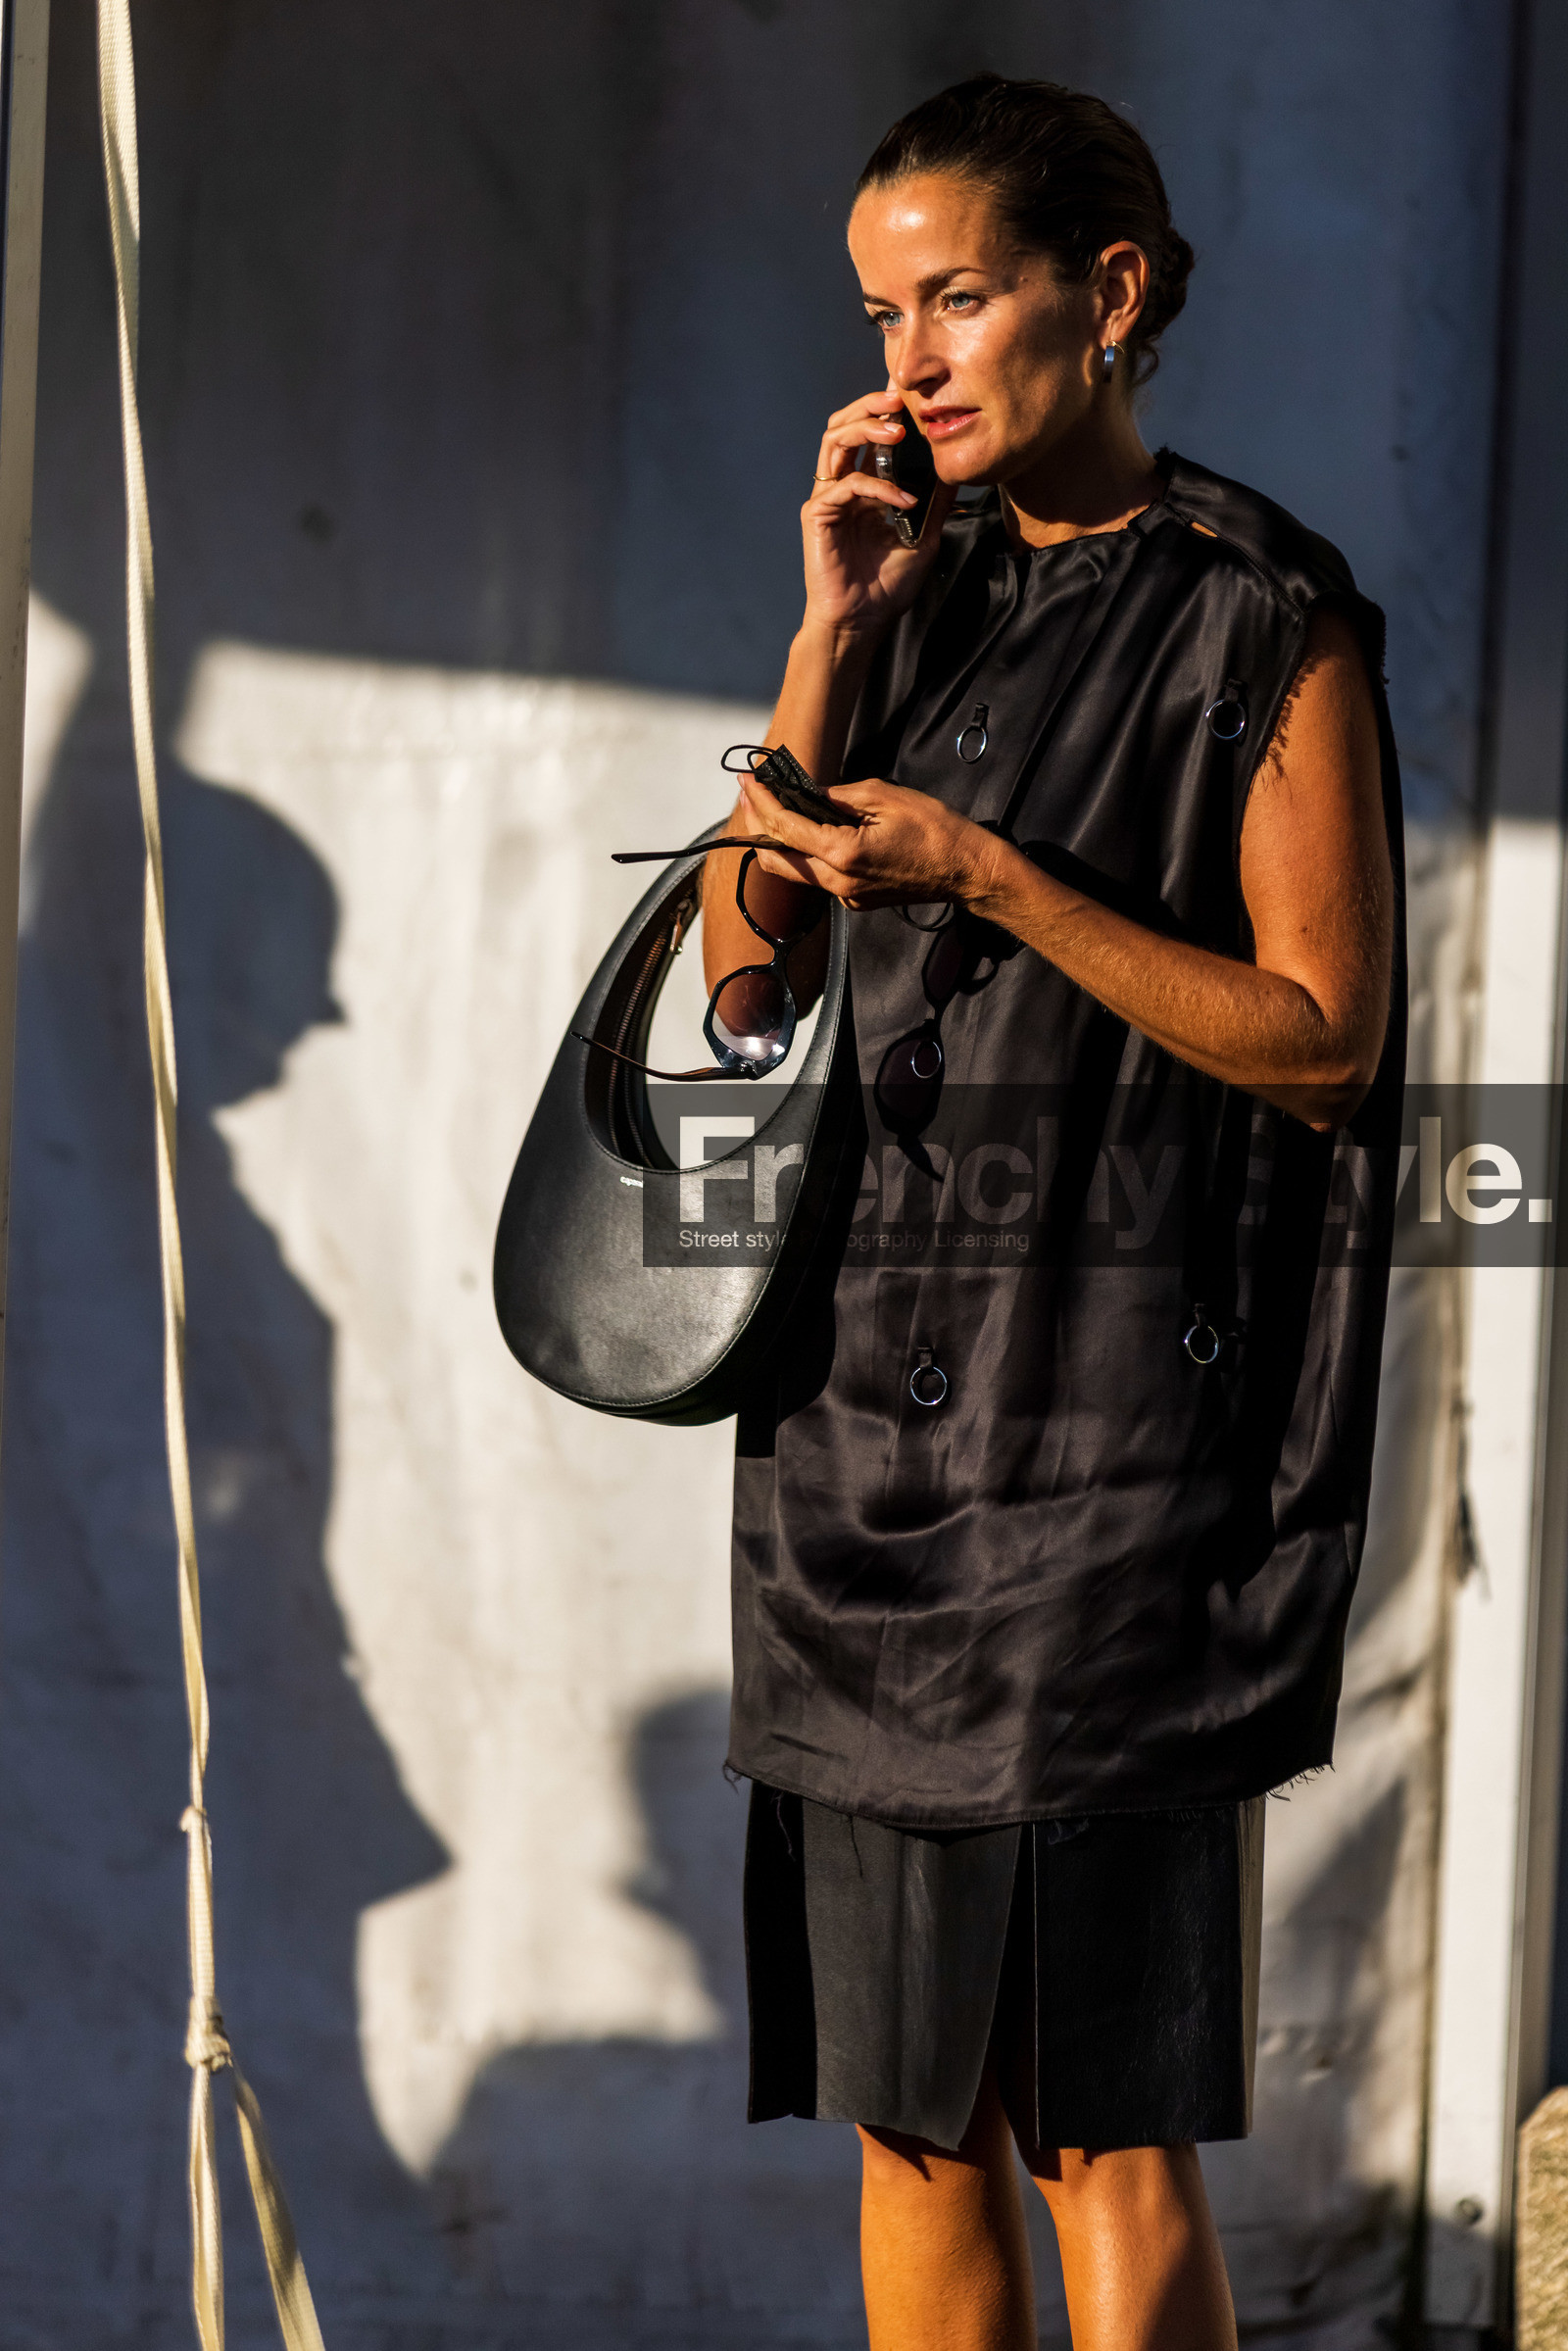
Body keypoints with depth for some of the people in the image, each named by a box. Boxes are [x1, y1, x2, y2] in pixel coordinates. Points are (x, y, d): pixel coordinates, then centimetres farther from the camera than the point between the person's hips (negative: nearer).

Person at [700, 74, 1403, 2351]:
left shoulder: (1263, 622, -4)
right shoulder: (923, 601, 16)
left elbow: (1322, 1037, -9)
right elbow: (743, 965, 10)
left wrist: (993, 881, -16)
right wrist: (835, 639, 1)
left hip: (1112, 1447, -6)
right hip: (865, 1422, 6)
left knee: (1104, 2126, -6)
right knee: (912, 2121, 8)